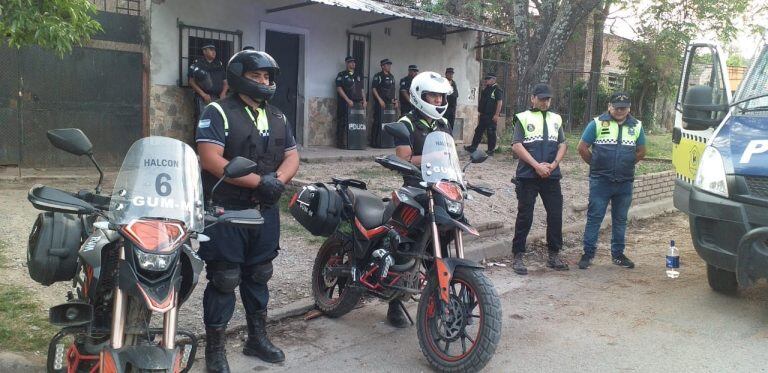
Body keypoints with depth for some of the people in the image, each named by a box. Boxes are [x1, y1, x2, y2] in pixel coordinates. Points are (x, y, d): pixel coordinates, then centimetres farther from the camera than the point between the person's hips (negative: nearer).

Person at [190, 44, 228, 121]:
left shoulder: (219, 65, 17)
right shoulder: (197, 64, 6)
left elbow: (225, 82, 18)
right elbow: (192, 81, 1)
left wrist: (223, 93, -3)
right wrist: (203, 94, -11)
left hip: (218, 98, 3)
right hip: (203, 99, -3)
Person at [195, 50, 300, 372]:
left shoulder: (277, 117, 12)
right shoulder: (218, 113, -9)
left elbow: (292, 155, 9)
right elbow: (211, 160, -21)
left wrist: (277, 180, -14)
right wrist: (259, 181, -22)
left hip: (265, 210, 7)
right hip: (226, 211, -6)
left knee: (258, 275, 16)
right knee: (224, 279, 0)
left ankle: (257, 338, 31)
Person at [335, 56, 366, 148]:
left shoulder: (358, 76, 21)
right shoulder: (341, 75, 4)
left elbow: (361, 89, 22)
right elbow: (339, 88, -6)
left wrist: (364, 100, 6)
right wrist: (348, 100, -14)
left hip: (357, 104, 5)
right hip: (345, 104, -5)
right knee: (343, 123, -6)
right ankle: (342, 143, -3)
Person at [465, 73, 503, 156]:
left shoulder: (497, 90, -10)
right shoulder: (485, 90, 16)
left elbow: (500, 103, -16)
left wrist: (496, 115, -22)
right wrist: (480, 113, 20)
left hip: (491, 116, -8)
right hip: (483, 115, 9)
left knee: (491, 133, -2)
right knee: (478, 131, 10)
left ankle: (491, 151, 6)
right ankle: (473, 147, 16)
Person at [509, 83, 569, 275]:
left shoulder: (556, 119, 16)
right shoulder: (523, 118, 2)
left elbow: (562, 144, 13)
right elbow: (516, 145, -8)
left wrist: (554, 164, -5)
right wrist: (537, 165, -14)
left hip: (551, 176, 4)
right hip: (528, 176, -4)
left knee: (555, 215, 7)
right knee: (524, 217, -1)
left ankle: (554, 255, 20)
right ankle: (517, 257, 6)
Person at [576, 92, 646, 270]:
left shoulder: (636, 126, 8)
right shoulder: (597, 123, -3)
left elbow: (641, 151, 18)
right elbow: (582, 148, 0)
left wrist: (626, 165, 11)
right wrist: (596, 165, 3)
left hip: (625, 182, 3)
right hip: (600, 181, -3)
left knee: (620, 219, 12)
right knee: (594, 217, 0)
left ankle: (618, 254, 24)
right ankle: (588, 254, 7)